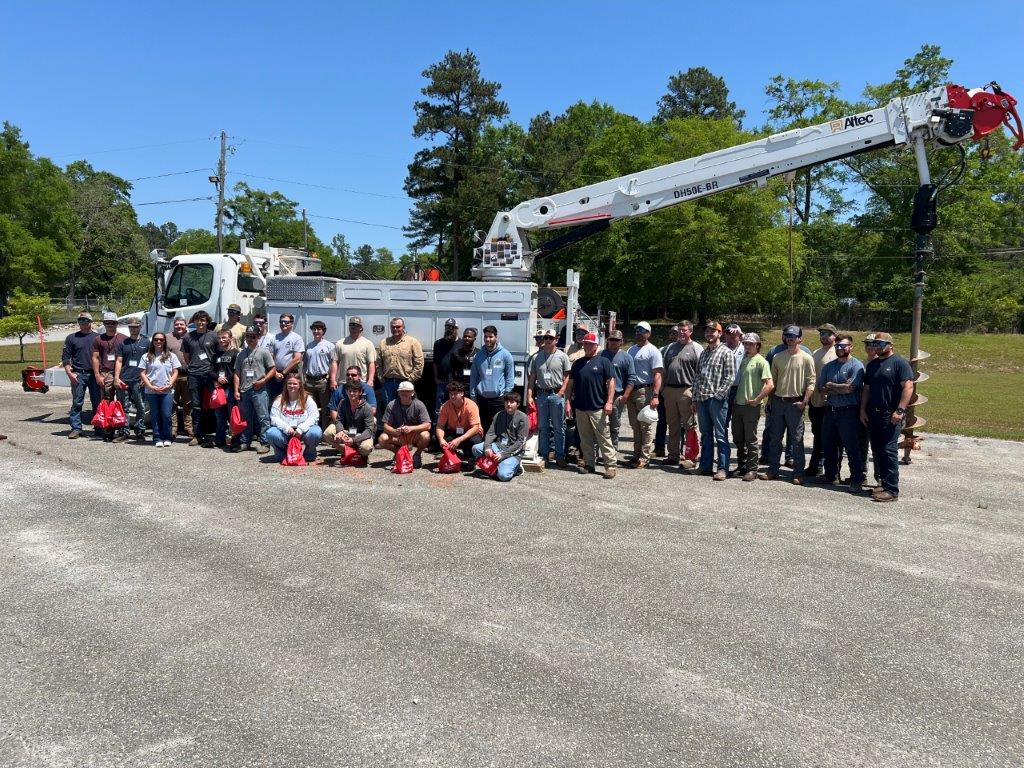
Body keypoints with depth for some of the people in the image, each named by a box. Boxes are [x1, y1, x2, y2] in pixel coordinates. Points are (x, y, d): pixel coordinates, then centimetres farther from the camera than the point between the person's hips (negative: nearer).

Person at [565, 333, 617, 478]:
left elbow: (611, 382, -4)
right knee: (585, 439, 10)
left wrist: (609, 402, -12)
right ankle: (589, 463, 19)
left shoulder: (603, 361, 1)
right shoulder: (578, 363, 15)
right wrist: (568, 401, 11)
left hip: (598, 408, -5)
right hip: (580, 407, 5)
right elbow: (571, 383, 19)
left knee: (604, 438, -6)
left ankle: (610, 465, -3)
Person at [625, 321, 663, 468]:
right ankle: (636, 455, 21)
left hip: (645, 391, -7)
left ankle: (645, 457, 1)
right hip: (631, 391, 7)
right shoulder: (631, 350, 16)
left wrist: (655, 396, -21)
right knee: (635, 426, 13)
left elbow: (657, 375, -12)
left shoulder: (652, 351, -5)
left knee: (646, 426, -4)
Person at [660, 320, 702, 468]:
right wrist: (662, 389, 11)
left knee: (688, 425, -3)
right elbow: (663, 368, 18)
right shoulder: (670, 347, 16)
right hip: (669, 390, 6)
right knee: (672, 425, 12)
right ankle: (673, 455, 21)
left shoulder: (697, 349, -3)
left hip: (686, 391, -6)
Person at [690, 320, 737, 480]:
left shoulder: (726, 352, -3)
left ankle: (723, 468, 1)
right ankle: (705, 466, 19)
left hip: (717, 400, -7)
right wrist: (694, 399, 14)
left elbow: (730, 377, -10)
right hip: (701, 400, 7)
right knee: (705, 435, 12)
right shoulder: (703, 353, 18)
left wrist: (717, 395, -15)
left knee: (721, 436, -3)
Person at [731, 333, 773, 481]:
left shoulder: (761, 361, -8)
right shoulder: (743, 360, 13)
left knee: (750, 439, -1)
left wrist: (757, 400, -16)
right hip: (738, 404, 7)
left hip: (751, 406, -7)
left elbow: (770, 385, -17)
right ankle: (741, 467, 24)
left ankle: (752, 470, 7)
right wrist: (735, 397, 12)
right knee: (738, 438, 13)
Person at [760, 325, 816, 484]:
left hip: (795, 403, -4)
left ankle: (798, 474, 6)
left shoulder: (806, 358, -2)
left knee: (797, 440, 0)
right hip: (778, 402, 4)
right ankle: (773, 471, 17)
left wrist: (804, 401, -15)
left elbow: (811, 382, -6)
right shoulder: (778, 357, 10)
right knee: (774, 438, 9)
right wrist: (772, 400, 7)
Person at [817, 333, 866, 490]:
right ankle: (830, 475, 28)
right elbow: (821, 389, 7)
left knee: (852, 448, -3)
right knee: (828, 446, 14)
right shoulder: (828, 366, 12)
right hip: (830, 411, 6)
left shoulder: (856, 366, -7)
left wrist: (830, 386, -3)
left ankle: (857, 480, 3)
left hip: (848, 412, -6)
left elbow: (849, 388, -17)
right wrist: (840, 389, -9)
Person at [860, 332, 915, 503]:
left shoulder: (899, 363, -5)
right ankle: (884, 483, 19)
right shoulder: (872, 365, 17)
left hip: (891, 416, -7)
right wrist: (863, 410, 10)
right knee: (877, 451, 9)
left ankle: (892, 490, -7)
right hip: (873, 415, 7)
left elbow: (908, 387, -13)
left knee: (889, 450, -10)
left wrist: (900, 410, -20)